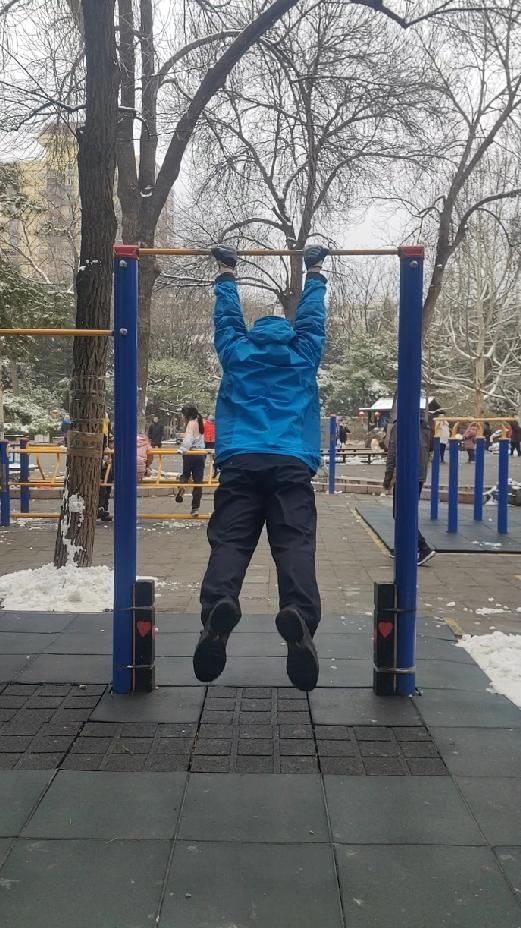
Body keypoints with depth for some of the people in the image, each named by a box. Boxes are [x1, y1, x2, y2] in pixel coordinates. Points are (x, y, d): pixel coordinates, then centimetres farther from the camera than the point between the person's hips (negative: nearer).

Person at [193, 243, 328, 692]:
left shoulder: (237, 354, 23)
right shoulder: (304, 356, 23)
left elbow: (227, 317, 36)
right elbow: (312, 317, 35)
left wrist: (227, 274, 51)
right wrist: (315, 272, 47)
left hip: (240, 465, 0)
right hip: (292, 467, 0)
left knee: (229, 543, -13)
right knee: (295, 546, -15)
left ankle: (219, 607, -41)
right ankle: (299, 615, -41)